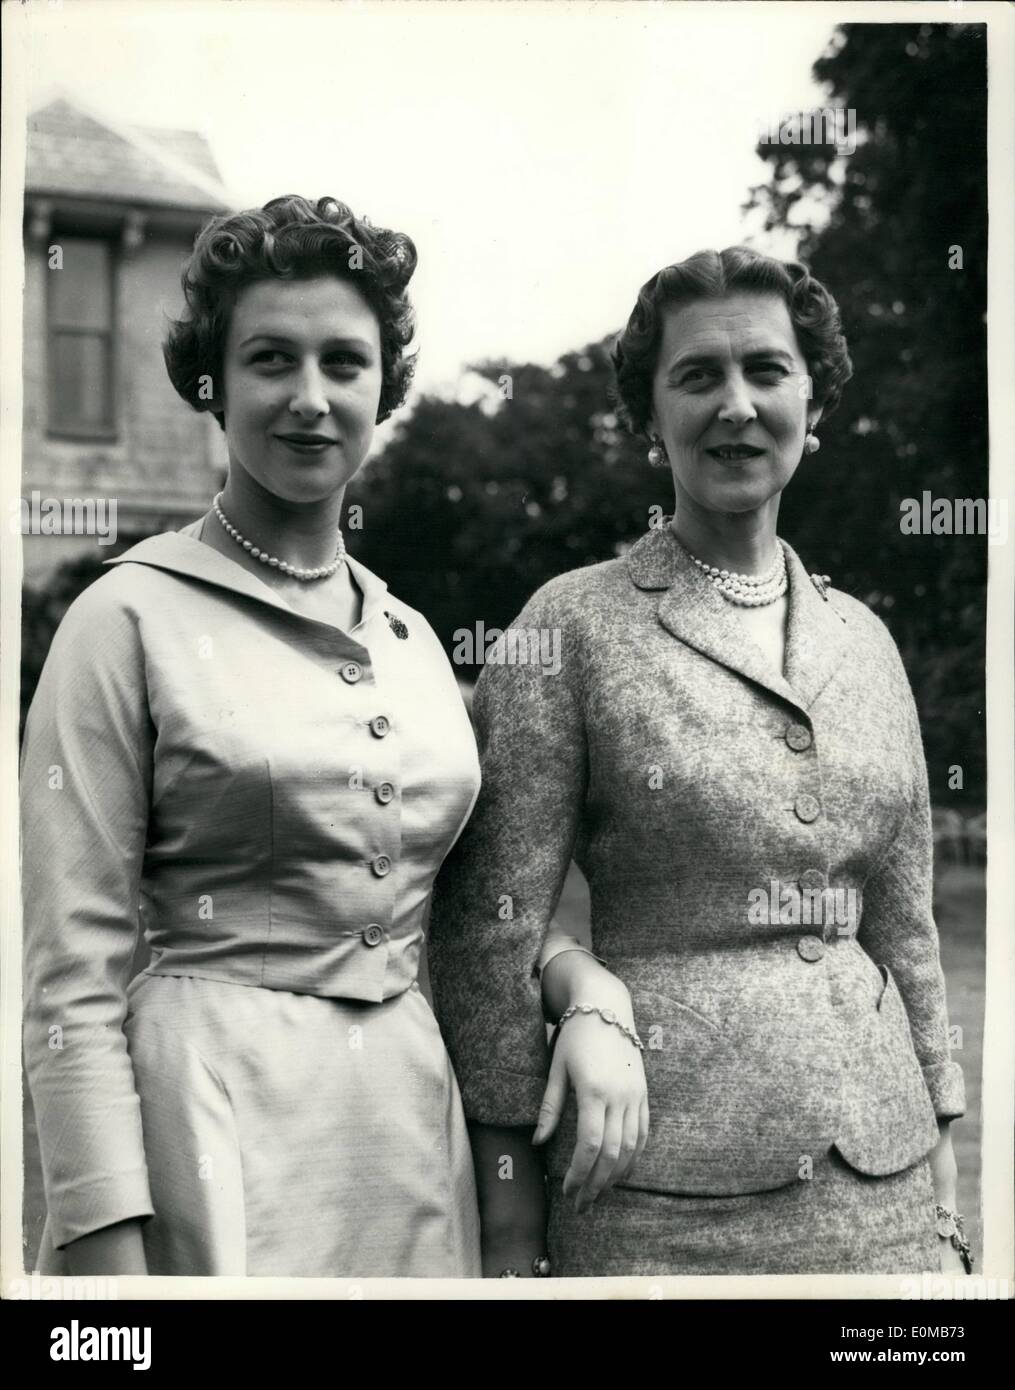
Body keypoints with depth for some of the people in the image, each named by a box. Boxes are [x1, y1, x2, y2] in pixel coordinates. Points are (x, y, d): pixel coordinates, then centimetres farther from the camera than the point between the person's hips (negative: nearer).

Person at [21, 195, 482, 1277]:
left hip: (417, 1103, 5)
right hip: (216, 1108, -5)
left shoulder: (413, 638, 10)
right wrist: (107, 1239, -15)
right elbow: (73, 974, -10)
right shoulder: (131, 618, -7)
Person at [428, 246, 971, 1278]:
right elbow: (489, 924, -7)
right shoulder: (578, 624, -5)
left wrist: (944, 1200, 13)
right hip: (659, 1195, -4)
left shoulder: (863, 641, 9)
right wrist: (506, 1229, -7)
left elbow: (903, 930, 14)